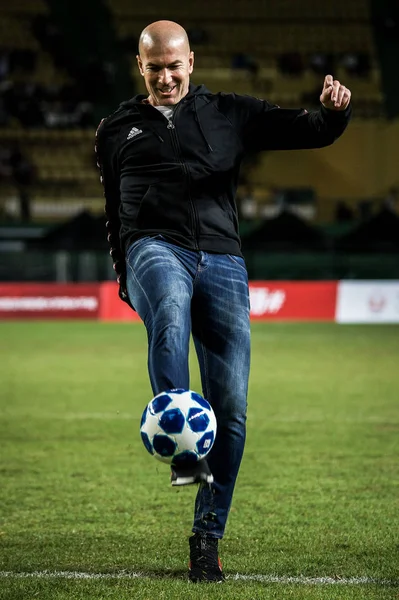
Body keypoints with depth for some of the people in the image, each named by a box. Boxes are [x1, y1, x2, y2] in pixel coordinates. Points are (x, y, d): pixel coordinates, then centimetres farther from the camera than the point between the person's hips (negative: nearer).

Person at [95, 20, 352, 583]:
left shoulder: (229, 114, 17)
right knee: (170, 319, -40)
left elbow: (312, 131, 11)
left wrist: (333, 111, -11)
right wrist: (125, 277, 23)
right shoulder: (117, 130, 21)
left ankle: (207, 538, 5)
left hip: (222, 259, 1)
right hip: (155, 247, -1)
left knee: (231, 406, -5)